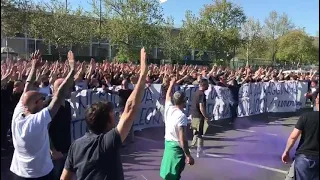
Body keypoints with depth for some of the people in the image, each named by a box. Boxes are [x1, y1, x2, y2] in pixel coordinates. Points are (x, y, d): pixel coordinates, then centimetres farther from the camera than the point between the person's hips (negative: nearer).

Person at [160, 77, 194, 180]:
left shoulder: (168, 108, -2)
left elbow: (168, 97, 21)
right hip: (177, 147, -8)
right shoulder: (181, 116, -24)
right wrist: (188, 155, -20)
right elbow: (182, 139, -25)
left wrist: (171, 84, 34)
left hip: (168, 143, 8)